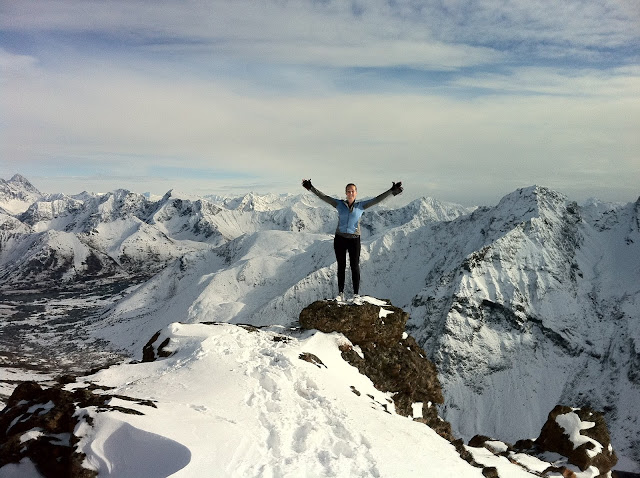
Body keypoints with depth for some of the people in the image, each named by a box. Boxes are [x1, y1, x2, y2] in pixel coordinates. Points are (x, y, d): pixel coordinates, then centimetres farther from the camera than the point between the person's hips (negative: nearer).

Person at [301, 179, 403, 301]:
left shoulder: (361, 206, 0)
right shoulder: (339, 204, 2)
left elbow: (378, 199, -5)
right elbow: (323, 197, 1)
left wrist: (392, 191, -12)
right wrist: (311, 188, -5)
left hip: (354, 240, -1)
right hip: (340, 239, 1)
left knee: (355, 267, 1)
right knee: (341, 267, 7)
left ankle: (356, 294, 9)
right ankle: (341, 293, 14)